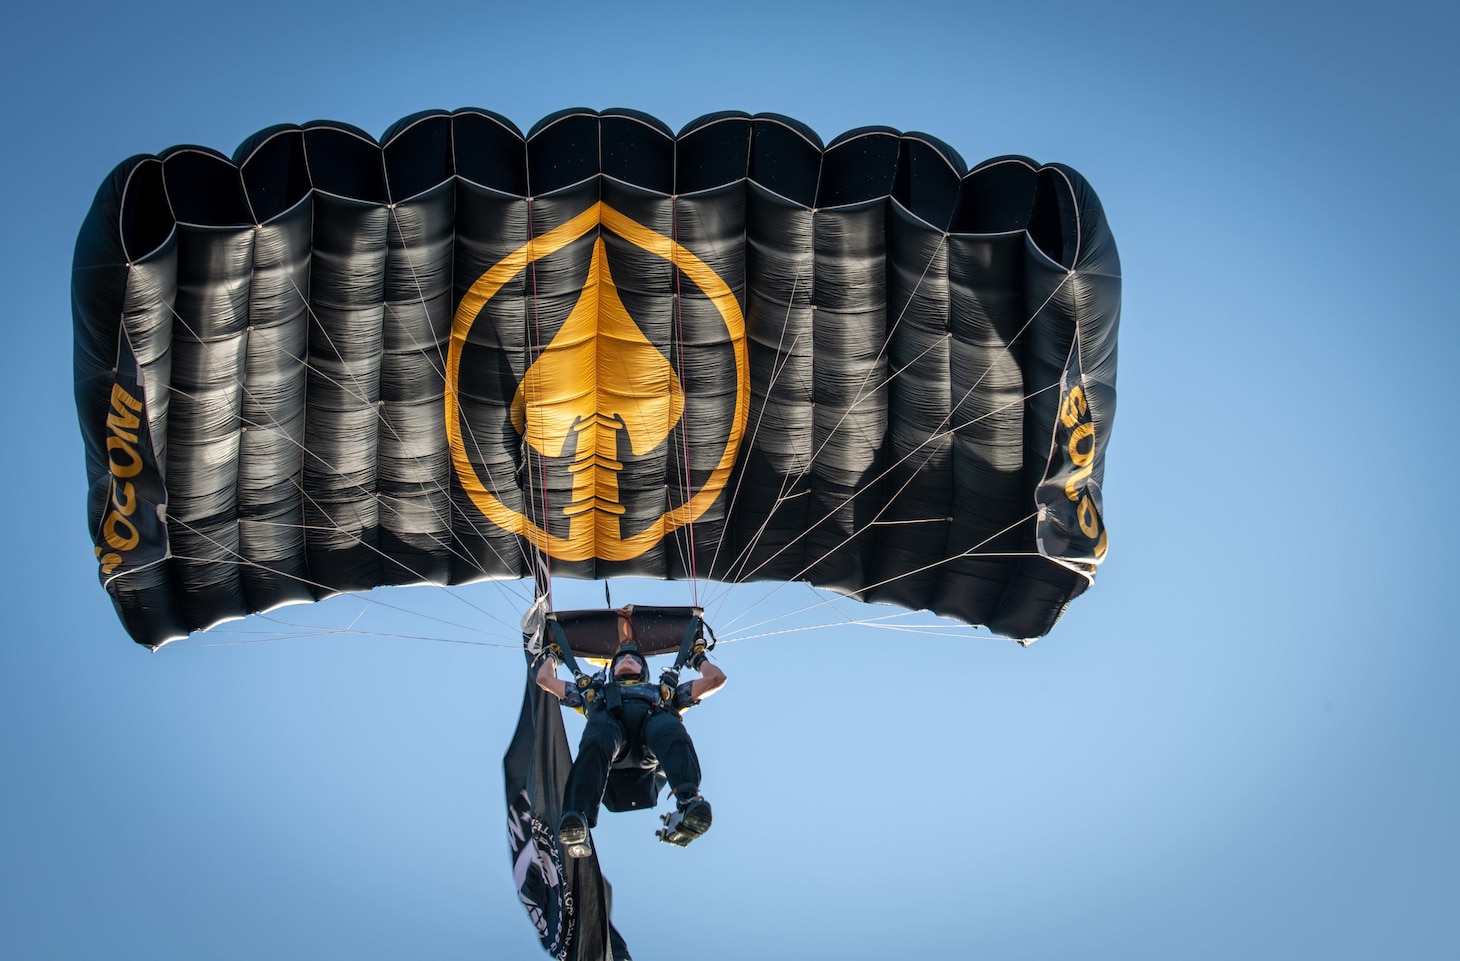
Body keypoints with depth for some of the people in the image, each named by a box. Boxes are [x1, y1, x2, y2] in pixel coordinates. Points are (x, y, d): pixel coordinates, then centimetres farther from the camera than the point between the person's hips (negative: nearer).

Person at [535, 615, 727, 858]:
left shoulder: (665, 691, 48)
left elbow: (716, 678, 50)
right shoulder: (595, 692, 49)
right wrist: (553, 654, 71)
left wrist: (697, 657, 66)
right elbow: (545, 678, 54)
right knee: (595, 744, -41)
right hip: (608, 718, 0)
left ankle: (688, 804, -66)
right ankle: (576, 821, -63)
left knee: (673, 735, -40)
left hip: (654, 717, 0)